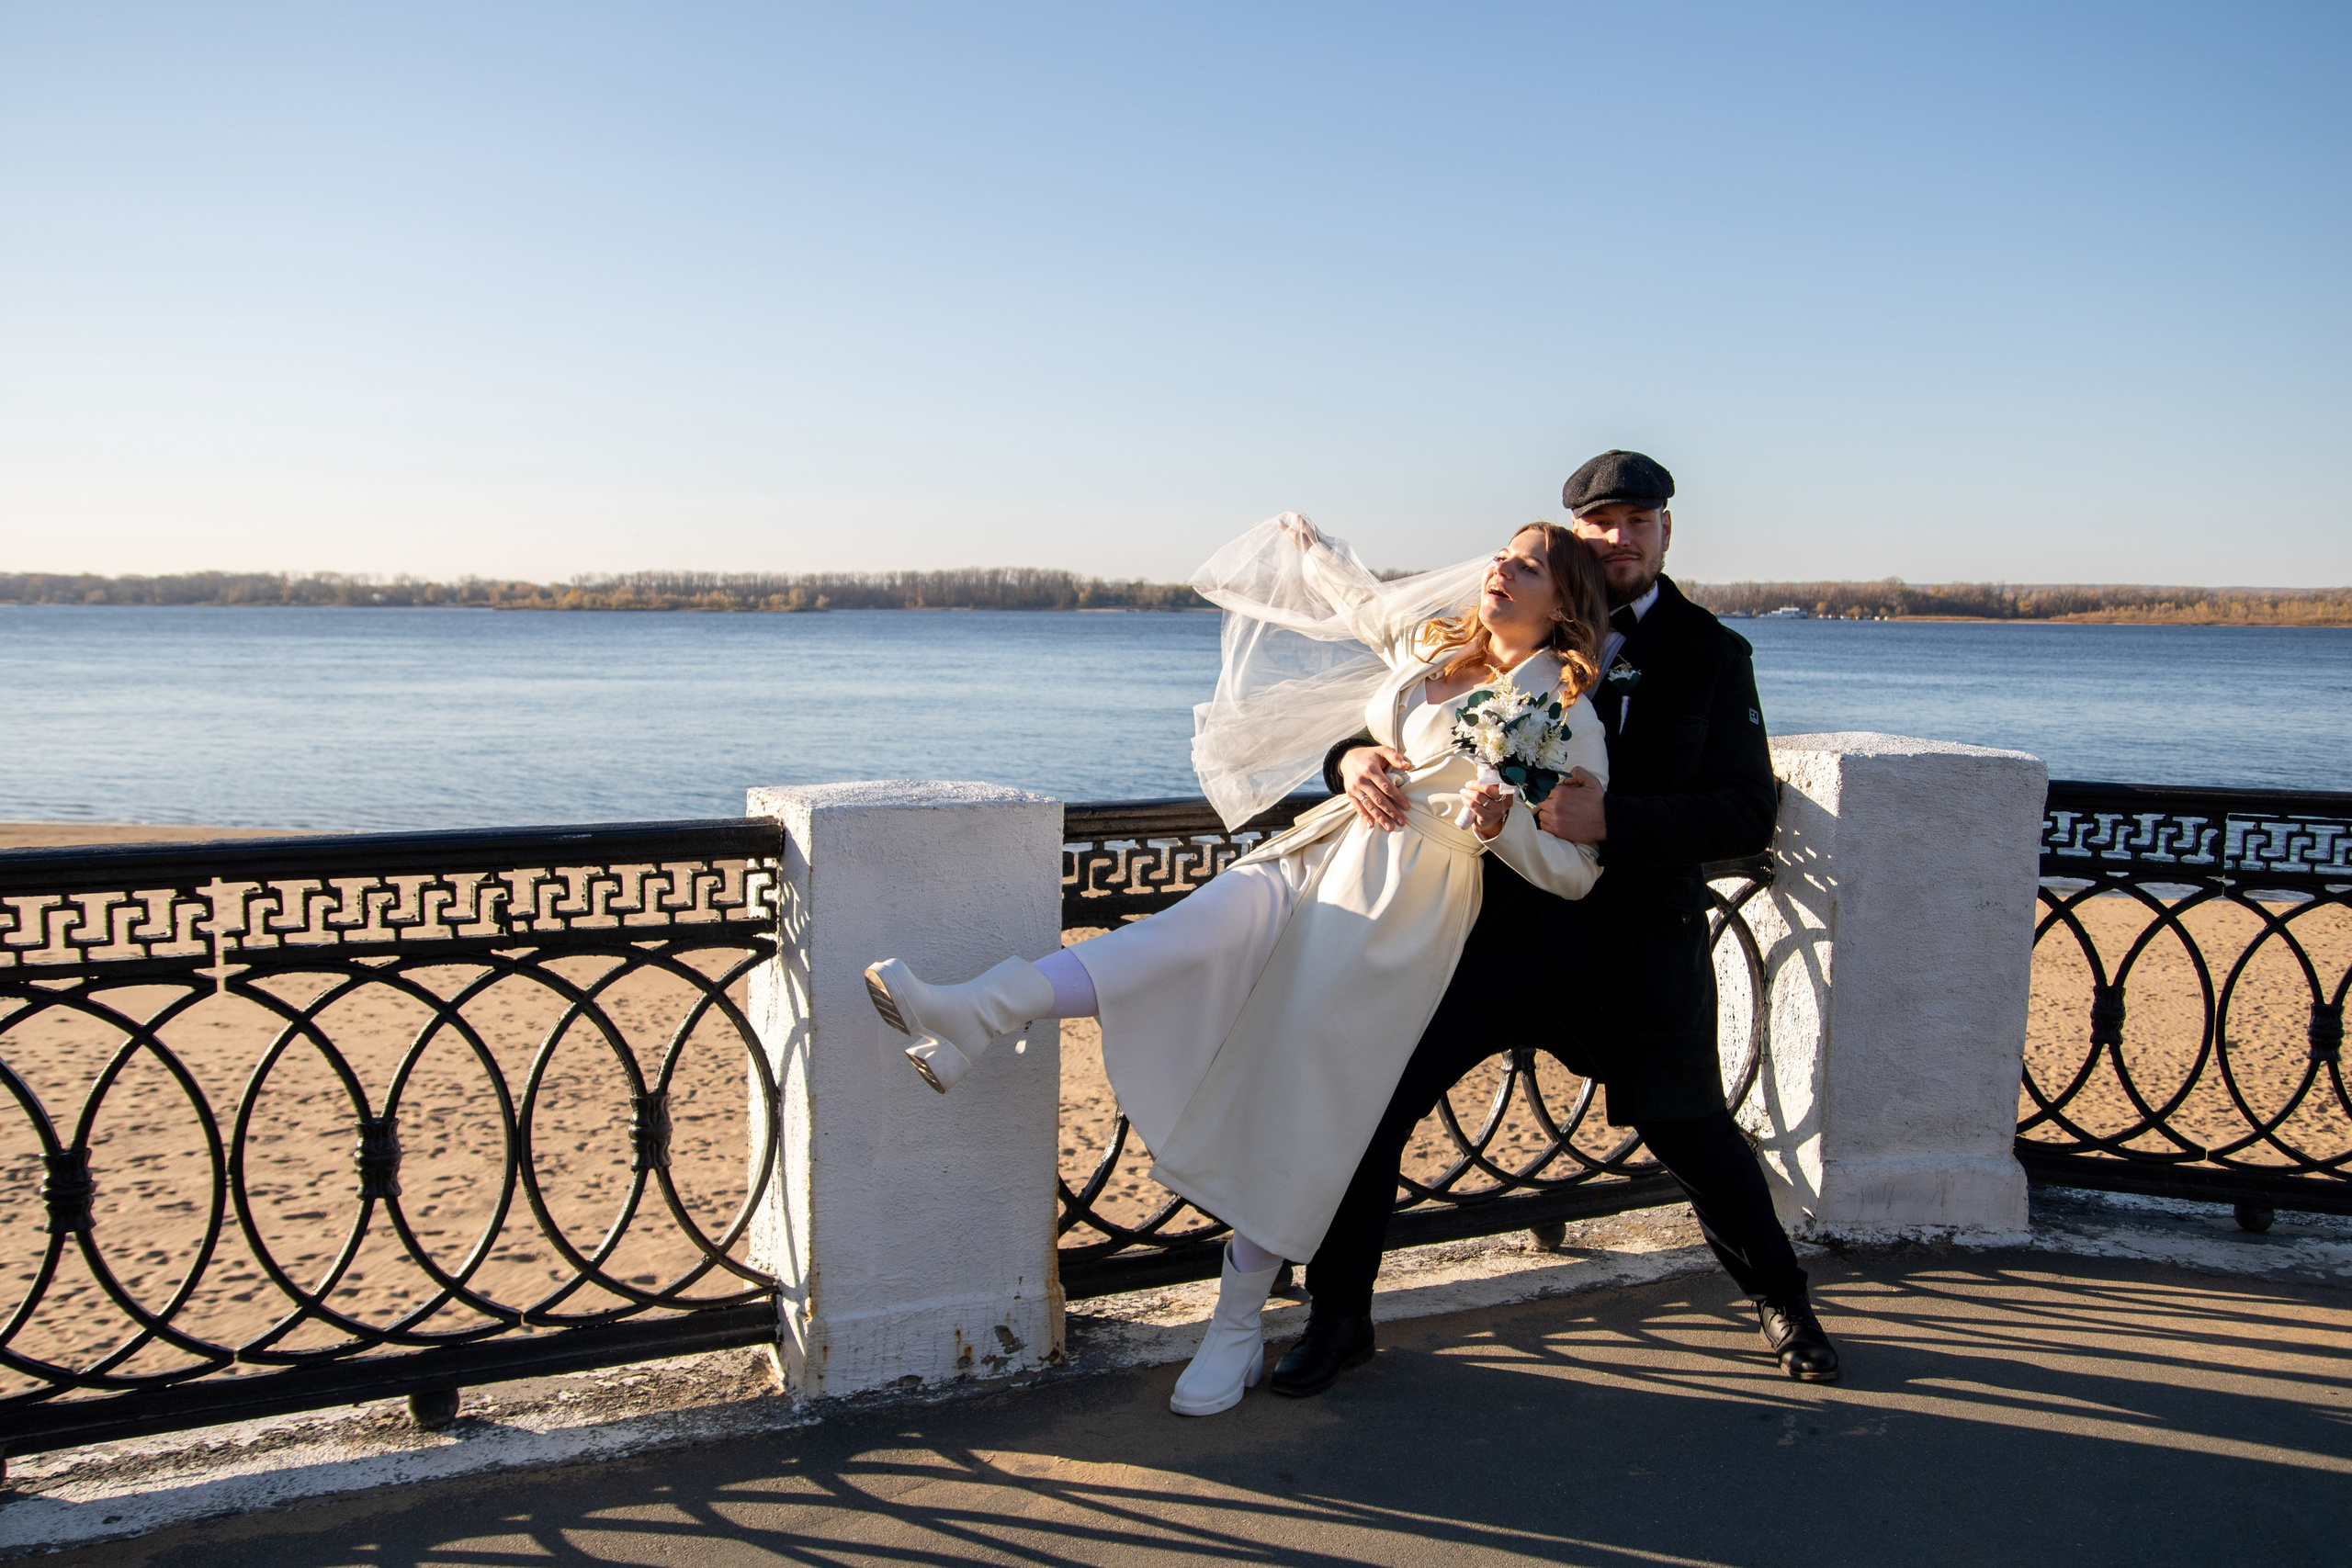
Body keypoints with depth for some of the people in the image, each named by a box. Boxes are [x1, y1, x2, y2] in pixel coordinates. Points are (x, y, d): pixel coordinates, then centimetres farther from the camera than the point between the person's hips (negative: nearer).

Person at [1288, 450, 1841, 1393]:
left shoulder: (1710, 658, 2)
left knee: (1687, 1129, 10)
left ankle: (1780, 1302, 39)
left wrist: (1613, 819, -24)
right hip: (1497, 919, 1)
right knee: (1372, 1098, -6)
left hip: (1638, 941, -1)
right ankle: (1339, 1320, 13)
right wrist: (1355, 758, -19)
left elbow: (1749, 815, -7)